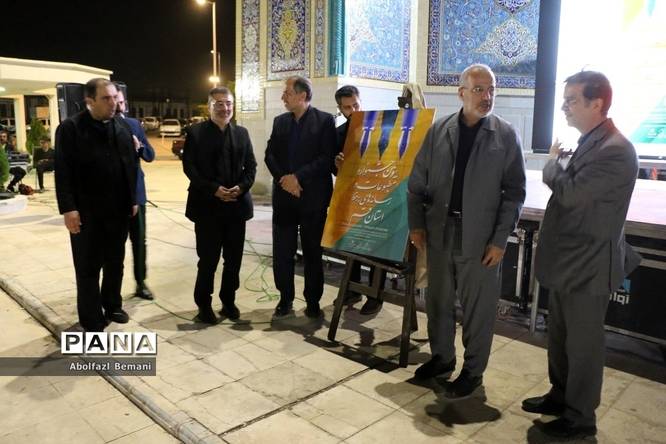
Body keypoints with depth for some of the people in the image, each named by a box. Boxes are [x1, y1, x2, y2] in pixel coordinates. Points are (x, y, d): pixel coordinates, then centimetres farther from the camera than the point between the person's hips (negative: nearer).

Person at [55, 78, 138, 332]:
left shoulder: (122, 127, 8)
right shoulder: (70, 128, -7)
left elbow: (130, 165, 9)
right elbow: (63, 172, -11)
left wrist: (132, 199, 7)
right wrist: (68, 208, -16)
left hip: (118, 209, 5)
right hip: (86, 211, -4)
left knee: (115, 263, 17)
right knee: (88, 268, 6)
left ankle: (112, 306, 35)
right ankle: (92, 321, 19)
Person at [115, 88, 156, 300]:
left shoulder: (134, 124, 6)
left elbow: (150, 155, 4)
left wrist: (139, 147, -15)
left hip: (135, 191, 3)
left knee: (139, 239, 9)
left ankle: (141, 283, 21)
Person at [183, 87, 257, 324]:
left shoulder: (242, 133, 12)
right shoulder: (195, 132, -1)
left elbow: (251, 165, 8)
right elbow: (189, 166, -7)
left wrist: (241, 187, -10)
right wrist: (214, 189, -17)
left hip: (236, 205, 4)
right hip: (207, 205, -4)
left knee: (234, 259, 9)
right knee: (208, 259, 3)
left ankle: (228, 301, 26)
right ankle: (204, 304, 21)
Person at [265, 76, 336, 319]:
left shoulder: (325, 120, -3)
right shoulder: (280, 121, 12)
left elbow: (327, 158, -11)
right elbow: (270, 155, 7)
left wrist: (298, 177, -15)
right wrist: (283, 178, -10)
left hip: (312, 196, -4)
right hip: (284, 196, 4)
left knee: (312, 252, 7)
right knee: (282, 252, 5)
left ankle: (313, 303, 19)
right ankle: (285, 300, 18)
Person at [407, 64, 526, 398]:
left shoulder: (506, 136, -3)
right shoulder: (438, 130, 3)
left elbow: (514, 192, -4)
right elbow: (417, 181, 6)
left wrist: (500, 240, -9)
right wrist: (416, 224, 1)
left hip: (480, 238, -3)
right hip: (439, 232, 3)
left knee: (478, 308, 7)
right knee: (438, 301, 14)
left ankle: (473, 370, 26)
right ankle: (441, 357, 35)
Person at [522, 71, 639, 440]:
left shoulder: (615, 151, -21)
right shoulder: (589, 142, 10)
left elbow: (570, 193, -27)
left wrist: (552, 162, -9)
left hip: (588, 265, -9)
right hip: (567, 259, 9)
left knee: (583, 342, 6)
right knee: (559, 336, 20)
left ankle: (581, 417, 24)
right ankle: (560, 395, 38)